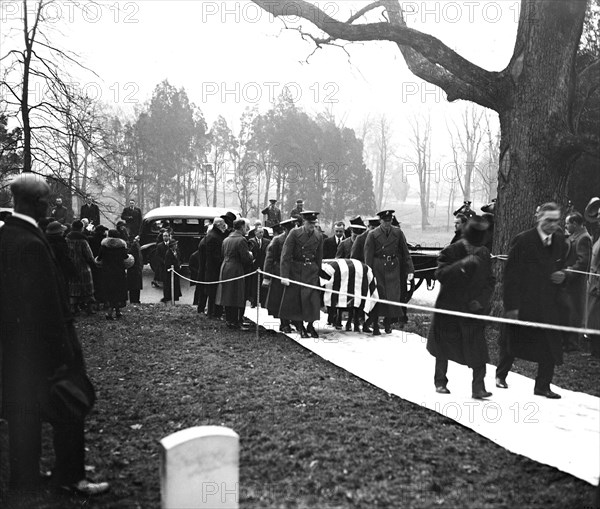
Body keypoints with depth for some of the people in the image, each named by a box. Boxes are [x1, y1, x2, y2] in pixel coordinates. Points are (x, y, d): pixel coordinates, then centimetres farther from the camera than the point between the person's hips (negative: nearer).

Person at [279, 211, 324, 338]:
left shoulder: (319, 236, 3)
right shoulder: (294, 233, -9)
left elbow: (319, 257, 12)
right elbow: (285, 255, -12)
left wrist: (318, 272, 10)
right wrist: (284, 275, -17)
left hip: (312, 272, 2)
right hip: (295, 271, -2)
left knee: (313, 299, -5)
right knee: (295, 300, 2)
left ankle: (310, 326, 14)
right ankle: (300, 327, 17)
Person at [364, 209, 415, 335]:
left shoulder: (398, 233, 4)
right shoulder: (373, 235, -4)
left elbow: (405, 253, 6)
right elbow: (368, 257, -4)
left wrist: (410, 270, -1)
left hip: (393, 268, 2)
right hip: (378, 268, -2)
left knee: (394, 296, 0)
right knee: (377, 296, 1)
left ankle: (388, 321, 22)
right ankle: (375, 325, 14)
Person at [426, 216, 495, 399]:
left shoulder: (484, 255, 3)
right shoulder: (450, 252, -9)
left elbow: (490, 281, 8)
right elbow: (440, 275, -22)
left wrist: (481, 300, -7)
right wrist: (461, 265, -32)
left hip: (474, 309, 2)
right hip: (448, 308, -2)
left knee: (478, 349, -7)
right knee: (444, 345, 11)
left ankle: (478, 387, 1)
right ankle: (440, 381, 29)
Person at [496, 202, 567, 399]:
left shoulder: (560, 241, 5)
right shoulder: (523, 240, -13)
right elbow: (510, 274, -14)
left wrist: (561, 276, -5)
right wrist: (511, 306, -17)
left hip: (548, 304, 4)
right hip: (521, 302, -4)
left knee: (550, 344, 0)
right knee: (512, 341, 11)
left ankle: (543, 386, 15)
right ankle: (501, 375, 33)